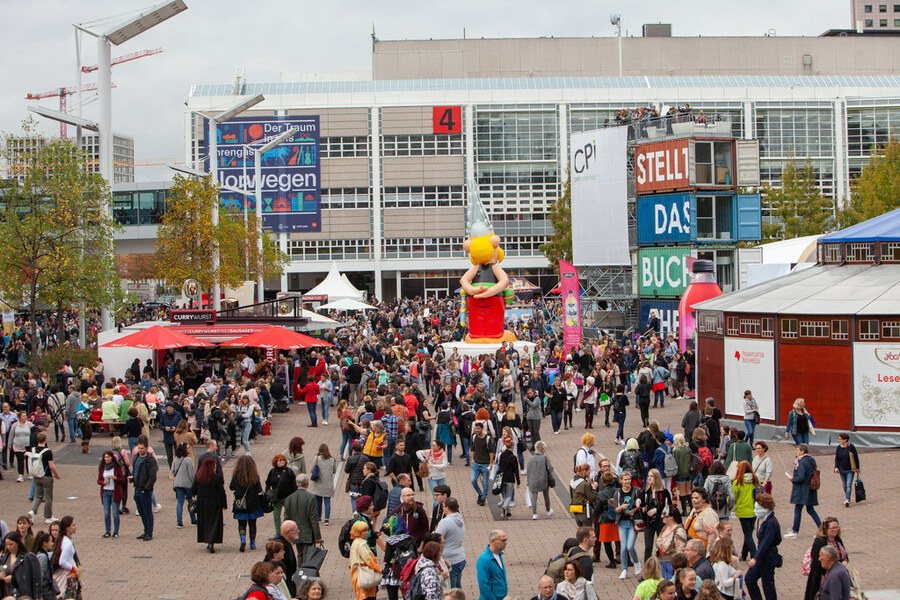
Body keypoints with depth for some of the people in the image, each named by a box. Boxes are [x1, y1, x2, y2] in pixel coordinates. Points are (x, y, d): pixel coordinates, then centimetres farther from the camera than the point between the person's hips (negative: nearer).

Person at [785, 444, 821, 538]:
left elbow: (801, 477, -25)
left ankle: (795, 531, 4)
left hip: (802, 490, -9)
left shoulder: (801, 462, -18)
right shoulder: (811, 460, 9)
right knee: (810, 509, 14)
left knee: (797, 509, -1)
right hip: (811, 489, 9)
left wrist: (792, 479, -7)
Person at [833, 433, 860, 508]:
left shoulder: (851, 447, -9)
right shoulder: (838, 448, 1)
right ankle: (847, 498, 30)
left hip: (850, 470, -4)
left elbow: (856, 458, -2)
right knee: (845, 486, 13)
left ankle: (847, 500, -19)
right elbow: (836, 458, 4)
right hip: (842, 470, 4)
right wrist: (836, 467, -12)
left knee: (849, 485, -12)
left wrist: (857, 468, -1)